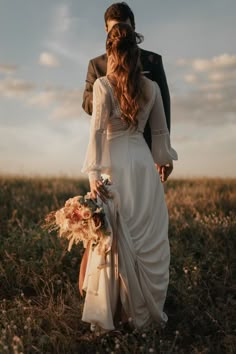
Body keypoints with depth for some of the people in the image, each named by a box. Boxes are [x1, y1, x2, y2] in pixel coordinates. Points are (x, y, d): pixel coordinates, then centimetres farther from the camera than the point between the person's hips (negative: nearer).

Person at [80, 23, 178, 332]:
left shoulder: (103, 85, -5)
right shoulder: (151, 87, 6)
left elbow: (98, 131, -11)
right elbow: (160, 131, 13)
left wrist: (93, 172, -10)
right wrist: (163, 160, 25)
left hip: (115, 166, -2)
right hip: (143, 164, 3)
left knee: (115, 238, 4)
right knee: (147, 239, 10)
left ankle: (106, 314, 15)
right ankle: (144, 310, 21)